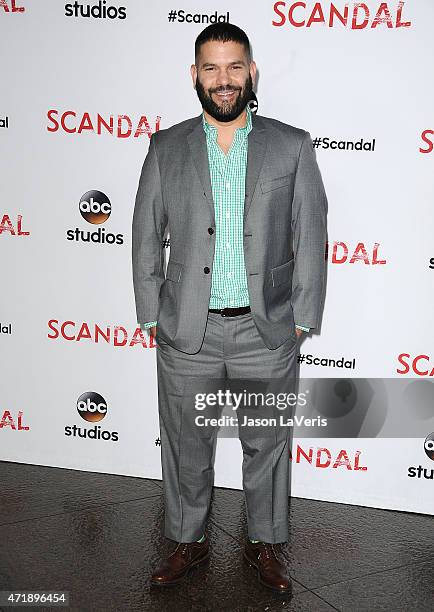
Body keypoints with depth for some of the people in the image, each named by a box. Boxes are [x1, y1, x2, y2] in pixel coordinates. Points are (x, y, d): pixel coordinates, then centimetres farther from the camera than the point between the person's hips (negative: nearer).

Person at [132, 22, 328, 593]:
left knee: (267, 444, 13)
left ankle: (265, 542, 35)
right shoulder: (166, 148, 3)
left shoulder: (292, 147, 0)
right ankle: (189, 540, 36)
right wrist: (152, 316, 2)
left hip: (266, 332, 0)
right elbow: (146, 239, 6)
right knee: (186, 445, 14)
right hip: (187, 331, 1)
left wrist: (301, 319, -2)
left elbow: (310, 238, 1)